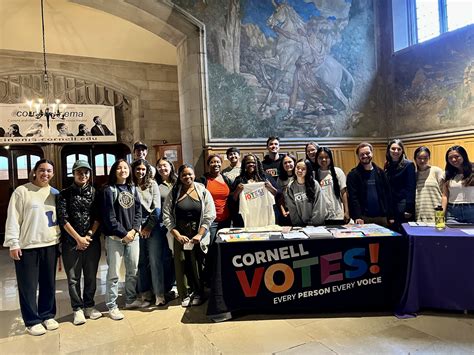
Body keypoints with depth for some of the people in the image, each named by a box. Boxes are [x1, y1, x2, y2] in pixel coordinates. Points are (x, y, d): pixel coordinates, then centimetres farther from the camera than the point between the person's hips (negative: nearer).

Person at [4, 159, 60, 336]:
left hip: (50, 245, 4)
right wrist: (13, 243, -10)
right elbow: (13, 219, -6)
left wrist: (61, 241, 11)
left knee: (49, 284, 12)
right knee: (28, 286, 5)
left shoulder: (55, 193, 8)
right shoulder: (22, 191, -5)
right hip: (27, 246, -4)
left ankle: (47, 315, 28)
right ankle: (32, 321, 19)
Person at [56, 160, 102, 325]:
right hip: (71, 242, -1)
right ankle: (78, 309, 18)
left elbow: (98, 217, 1)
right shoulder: (65, 194, 0)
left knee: (91, 276, 9)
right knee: (73, 277, 6)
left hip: (92, 241, 2)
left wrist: (89, 236, -8)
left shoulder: (95, 193, 4)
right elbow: (63, 218, -6)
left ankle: (89, 306, 24)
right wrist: (78, 238, -10)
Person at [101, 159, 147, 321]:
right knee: (113, 273, 0)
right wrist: (123, 233, -11)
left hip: (132, 235, 5)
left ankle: (131, 300, 28)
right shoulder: (109, 190, -5)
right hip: (115, 237, -5)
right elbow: (109, 217, -10)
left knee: (133, 270, 13)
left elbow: (138, 211, 6)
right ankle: (112, 306, 10)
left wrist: (134, 230, -8)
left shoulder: (133, 189, 10)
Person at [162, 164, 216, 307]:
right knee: (181, 265, 1)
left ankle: (198, 294, 22)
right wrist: (178, 235, -10)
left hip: (197, 235, -1)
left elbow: (210, 215, -2)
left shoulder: (203, 192, 2)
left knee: (197, 265, 2)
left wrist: (200, 235, -10)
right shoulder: (173, 193, 3)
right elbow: (167, 216, -2)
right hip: (178, 235, 1)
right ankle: (185, 295, 17)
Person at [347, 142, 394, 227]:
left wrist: (391, 216, 5)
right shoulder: (353, 175, -2)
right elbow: (353, 197, -10)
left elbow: (387, 195, 9)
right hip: (364, 217, -3)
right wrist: (357, 216, -20)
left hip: (382, 217, 4)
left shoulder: (380, 172, 9)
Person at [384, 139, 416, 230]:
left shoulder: (408, 165, -5)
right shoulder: (388, 166, 12)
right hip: (390, 207, 6)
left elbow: (411, 188, -11)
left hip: (403, 207, -6)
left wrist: (409, 209, -17)